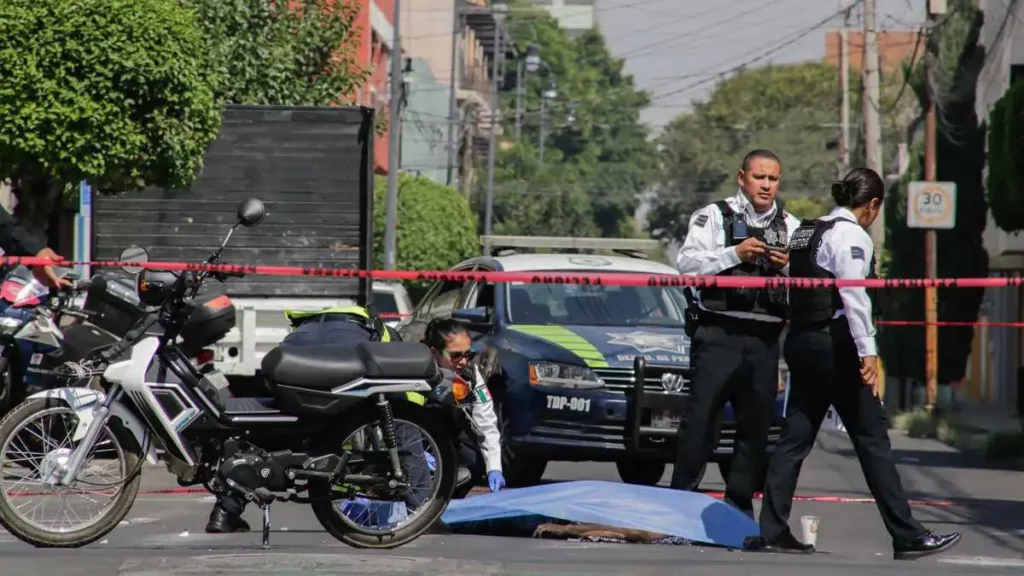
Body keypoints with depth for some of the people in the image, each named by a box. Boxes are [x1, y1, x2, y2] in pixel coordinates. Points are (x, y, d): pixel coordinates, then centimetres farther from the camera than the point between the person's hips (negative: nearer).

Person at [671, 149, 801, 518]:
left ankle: (740, 504, 13)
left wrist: (787, 266, -5)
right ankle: (681, 497, -4)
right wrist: (735, 254, -15)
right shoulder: (714, 217, 6)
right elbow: (688, 264, -7)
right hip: (719, 332, -4)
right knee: (701, 415, -7)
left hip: (765, 339, 4)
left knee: (756, 424, 5)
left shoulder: (791, 227, 17)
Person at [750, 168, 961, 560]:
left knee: (795, 438, 8)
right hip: (834, 343, -8)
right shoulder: (851, 234, -9)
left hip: (800, 340, 8)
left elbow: (794, 289, 14)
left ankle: (772, 531, 6)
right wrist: (867, 351, -20)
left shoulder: (805, 232, 16)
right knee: (872, 439, -5)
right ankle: (907, 537, -2)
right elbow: (853, 294, -18)